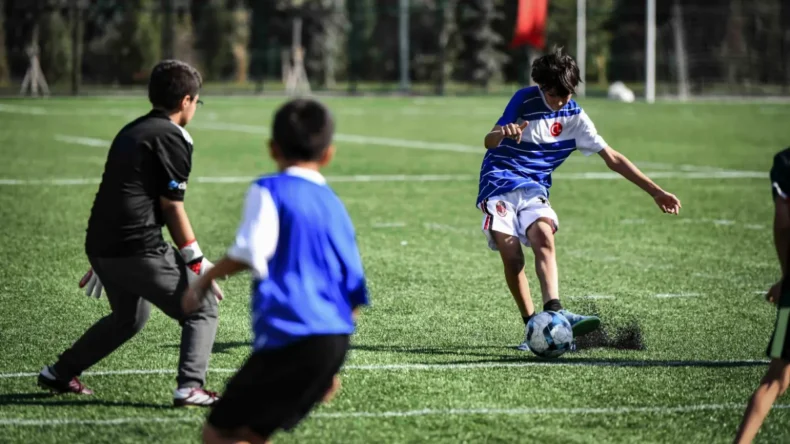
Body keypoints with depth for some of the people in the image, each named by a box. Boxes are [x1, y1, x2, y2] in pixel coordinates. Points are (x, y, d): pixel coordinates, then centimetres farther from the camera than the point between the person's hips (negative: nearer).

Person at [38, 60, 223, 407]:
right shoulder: (172, 138, -6)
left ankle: (59, 374, 33)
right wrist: (198, 264, -3)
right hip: (140, 249, -9)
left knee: (129, 316, 30)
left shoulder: (130, 132, 19)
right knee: (202, 310, 2)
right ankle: (190, 387, -14)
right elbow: (171, 208, -8)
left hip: (101, 247, 9)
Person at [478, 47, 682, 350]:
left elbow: (612, 159, 10)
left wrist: (656, 192, 6)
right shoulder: (525, 100, -5)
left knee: (544, 237, -29)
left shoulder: (575, 117, 5)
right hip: (499, 184, -2)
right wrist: (504, 133, -38)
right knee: (512, 257, -20)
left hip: (534, 189, 2)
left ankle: (553, 311, -43)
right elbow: (489, 141, -11)